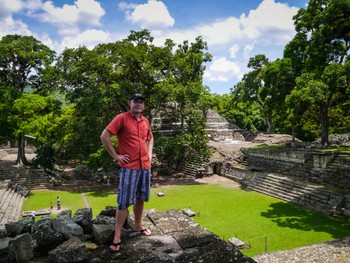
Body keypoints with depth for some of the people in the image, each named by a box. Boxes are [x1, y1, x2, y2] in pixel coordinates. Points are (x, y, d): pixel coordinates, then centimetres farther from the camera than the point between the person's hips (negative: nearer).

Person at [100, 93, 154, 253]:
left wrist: (149, 153, 13)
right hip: (129, 167, -6)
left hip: (145, 166, 6)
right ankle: (117, 238, 7)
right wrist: (115, 156, -12)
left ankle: (138, 226, 34)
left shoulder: (145, 121, 11)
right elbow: (104, 136, -12)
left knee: (140, 199, 16)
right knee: (124, 202, -3)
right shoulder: (122, 118, -8)